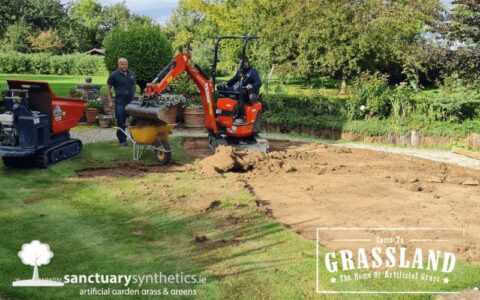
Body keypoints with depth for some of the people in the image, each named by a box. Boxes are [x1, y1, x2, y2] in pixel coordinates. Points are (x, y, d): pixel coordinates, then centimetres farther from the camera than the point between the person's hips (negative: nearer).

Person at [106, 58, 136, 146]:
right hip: (120, 102, -4)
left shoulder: (131, 74, 12)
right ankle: (122, 140, 8)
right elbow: (108, 87, 1)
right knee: (121, 122, -1)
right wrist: (110, 101, -6)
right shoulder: (114, 75, -2)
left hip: (132, 101, 4)